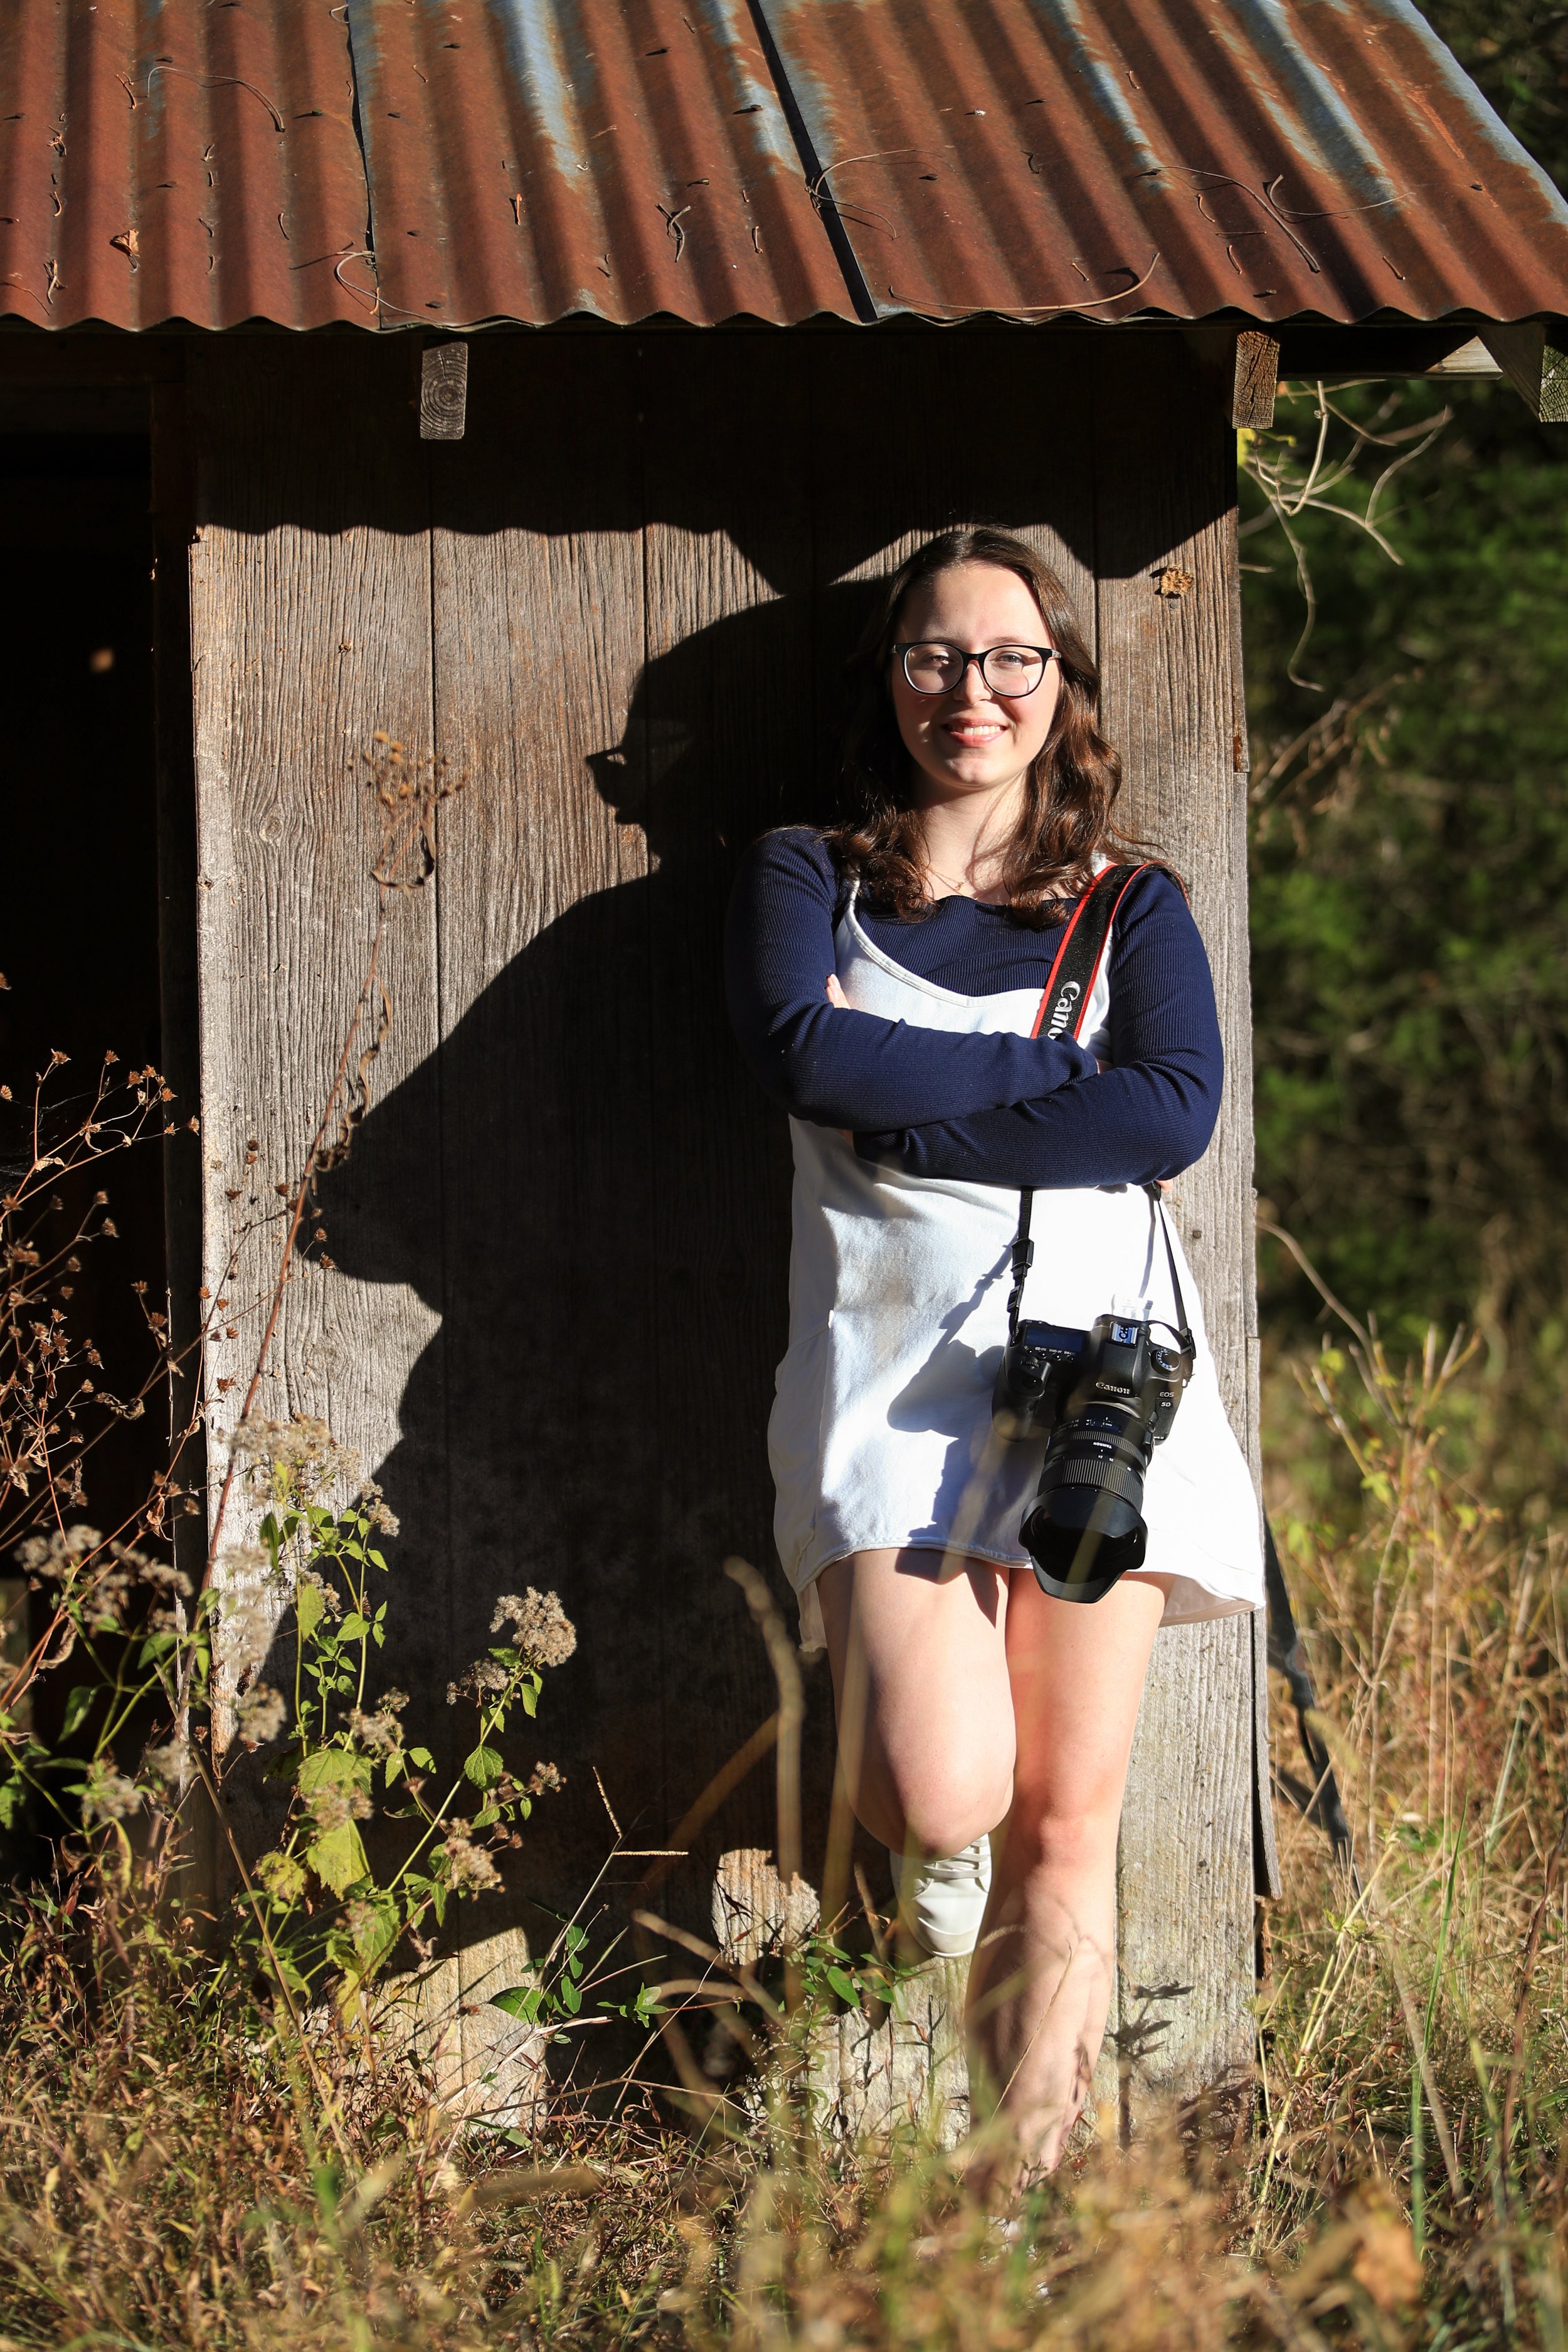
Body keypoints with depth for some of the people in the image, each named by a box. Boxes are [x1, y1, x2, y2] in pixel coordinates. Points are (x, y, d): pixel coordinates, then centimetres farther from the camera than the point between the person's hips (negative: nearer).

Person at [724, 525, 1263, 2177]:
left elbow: (1175, 1116, -5)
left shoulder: (1131, 911, 14)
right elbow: (804, 1053, -10)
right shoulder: (805, 881, 12)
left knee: (1065, 1831, -3)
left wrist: (906, 1112, -9)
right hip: (892, 1363, -1)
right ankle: (930, 1838, 17)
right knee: (937, 1792, -20)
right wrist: (1065, 1070, -7)